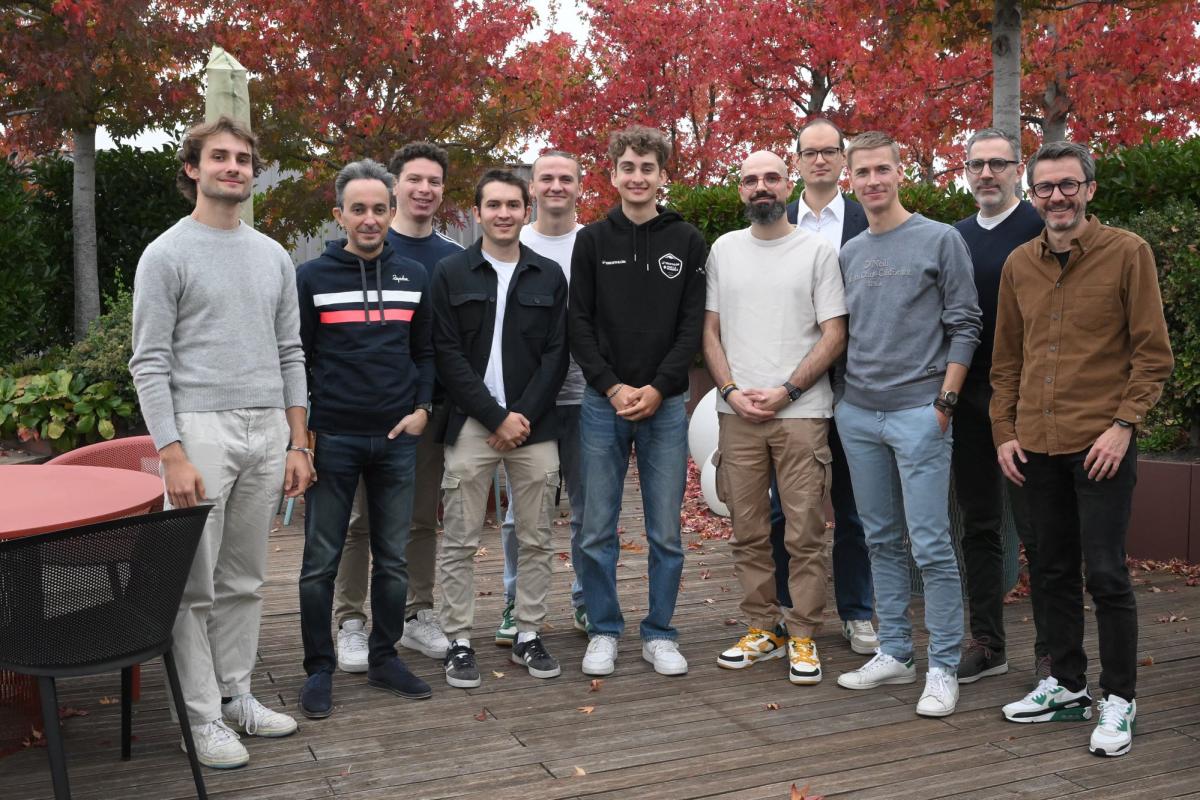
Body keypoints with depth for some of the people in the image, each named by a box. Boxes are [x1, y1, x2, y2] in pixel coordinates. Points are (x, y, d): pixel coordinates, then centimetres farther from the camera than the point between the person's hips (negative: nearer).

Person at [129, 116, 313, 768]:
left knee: (244, 580, 12)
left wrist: (297, 443, 9)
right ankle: (200, 716, 8)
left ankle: (236, 694, 23)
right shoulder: (167, 254, -2)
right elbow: (150, 364, -6)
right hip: (200, 428, -5)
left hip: (267, 432, 5)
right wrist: (173, 455, -14)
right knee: (195, 585, -2)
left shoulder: (274, 257, 14)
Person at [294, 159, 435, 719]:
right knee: (321, 561, 3)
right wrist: (300, 431, -5)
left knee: (393, 557, 10)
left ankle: (385, 658, 23)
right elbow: (295, 357, 0)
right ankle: (319, 669, 15)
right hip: (332, 440, -3)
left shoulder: (413, 277, 8)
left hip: (396, 439, 3)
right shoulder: (312, 277, -1)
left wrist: (422, 408, -1)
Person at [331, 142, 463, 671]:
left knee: (423, 518, 11)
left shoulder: (454, 258, 9)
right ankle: (351, 623, 12)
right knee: (361, 518, 3)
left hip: (431, 403, 4)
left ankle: (419, 616, 22)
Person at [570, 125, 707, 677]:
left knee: (665, 531, 5)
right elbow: (579, 324, 1)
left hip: (665, 404, 0)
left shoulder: (687, 242, 5)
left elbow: (692, 325, 0)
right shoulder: (592, 240, 5)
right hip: (602, 403, 0)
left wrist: (658, 388, -11)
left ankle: (659, 635, 19)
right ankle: (603, 632, 20)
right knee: (597, 529, 5)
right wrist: (613, 388, -10)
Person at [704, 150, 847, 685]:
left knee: (805, 534, -1)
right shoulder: (723, 250, 11)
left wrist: (784, 391, -11)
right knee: (748, 532, 9)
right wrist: (732, 390, -4)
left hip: (801, 413, -3)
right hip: (737, 413, 3)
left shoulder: (817, 250, 2)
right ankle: (763, 629, 22)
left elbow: (834, 336, -3)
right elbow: (711, 331, 10)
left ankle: (803, 637, 12)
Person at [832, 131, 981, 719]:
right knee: (882, 540, 12)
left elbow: (964, 327, -4)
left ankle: (943, 667, 3)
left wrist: (946, 401, -10)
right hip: (857, 415, 6)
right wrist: (841, 395, 9)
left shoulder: (940, 240, -1)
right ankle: (895, 653, 21)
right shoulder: (849, 253, 13)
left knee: (931, 546, -6)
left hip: (918, 413, -5)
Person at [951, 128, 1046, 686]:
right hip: (968, 401, 5)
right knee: (979, 526, 11)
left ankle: (1051, 651, 13)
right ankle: (987, 643, 22)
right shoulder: (955, 237, 11)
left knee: (1036, 529, 0)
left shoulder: (1041, 230, -5)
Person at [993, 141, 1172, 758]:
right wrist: (1004, 431, 8)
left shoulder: (1127, 253, -3)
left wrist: (1124, 424, -12)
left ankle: (1119, 700, 12)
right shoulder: (1019, 264, 10)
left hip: (1101, 443, -5)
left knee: (1105, 574, -2)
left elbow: (1153, 352, -4)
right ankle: (1066, 685, 27)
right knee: (1054, 572, 13)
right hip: (1036, 446, 5)